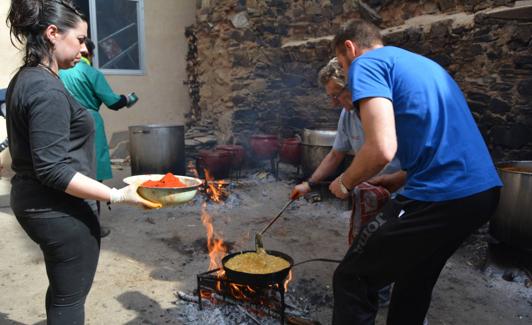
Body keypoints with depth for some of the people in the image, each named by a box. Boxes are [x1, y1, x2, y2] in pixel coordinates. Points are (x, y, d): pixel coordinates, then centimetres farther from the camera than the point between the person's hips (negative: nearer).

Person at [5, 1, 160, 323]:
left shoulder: (25, 79, 9)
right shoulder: (47, 90, -22)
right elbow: (53, 170, -26)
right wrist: (116, 195, -27)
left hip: (33, 202, 10)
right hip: (61, 211, -10)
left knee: (61, 289, 25)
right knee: (70, 298, 7)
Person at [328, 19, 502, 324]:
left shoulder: (366, 63, -3)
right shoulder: (423, 63, 25)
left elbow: (382, 149, -19)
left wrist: (345, 183, 0)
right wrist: (395, 181, 28)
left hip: (440, 197, -10)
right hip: (483, 189, 10)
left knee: (352, 280, 2)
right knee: (416, 280, 26)